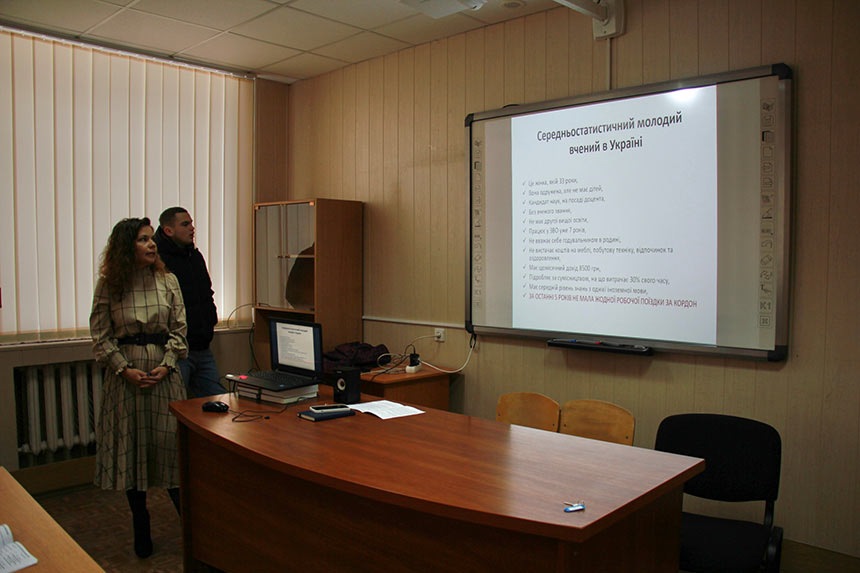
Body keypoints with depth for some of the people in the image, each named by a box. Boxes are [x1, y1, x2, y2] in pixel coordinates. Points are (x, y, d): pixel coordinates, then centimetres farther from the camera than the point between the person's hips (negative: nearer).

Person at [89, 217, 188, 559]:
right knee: (131, 449, 6)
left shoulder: (167, 281, 2)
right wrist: (124, 369, -11)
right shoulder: (108, 285, -2)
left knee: (170, 445, 1)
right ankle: (141, 529, 21)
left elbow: (179, 329, 3)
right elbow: (101, 335, -1)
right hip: (125, 373, 0)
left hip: (164, 372, 1)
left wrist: (166, 365, -9)